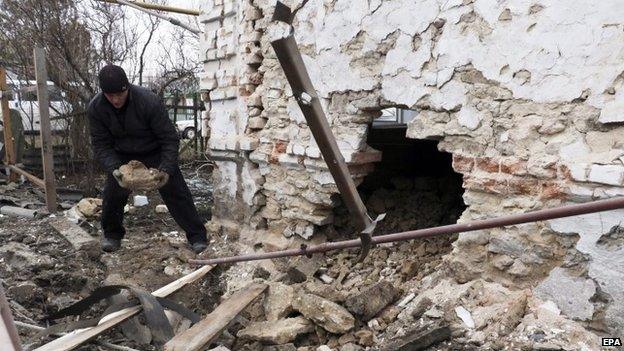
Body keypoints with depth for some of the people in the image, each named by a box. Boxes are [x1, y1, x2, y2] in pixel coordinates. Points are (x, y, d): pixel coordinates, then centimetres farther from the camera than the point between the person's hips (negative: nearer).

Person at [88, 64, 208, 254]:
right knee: (113, 193, -7)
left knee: (176, 192, -10)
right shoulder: (95, 108, -20)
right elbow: (101, 145, -14)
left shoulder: (149, 101, -31)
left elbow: (170, 138, -26)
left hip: (155, 153, -3)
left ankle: (197, 236, -1)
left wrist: (166, 169, -35)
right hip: (122, 156, 3)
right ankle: (111, 234, 21)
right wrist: (114, 169, -31)